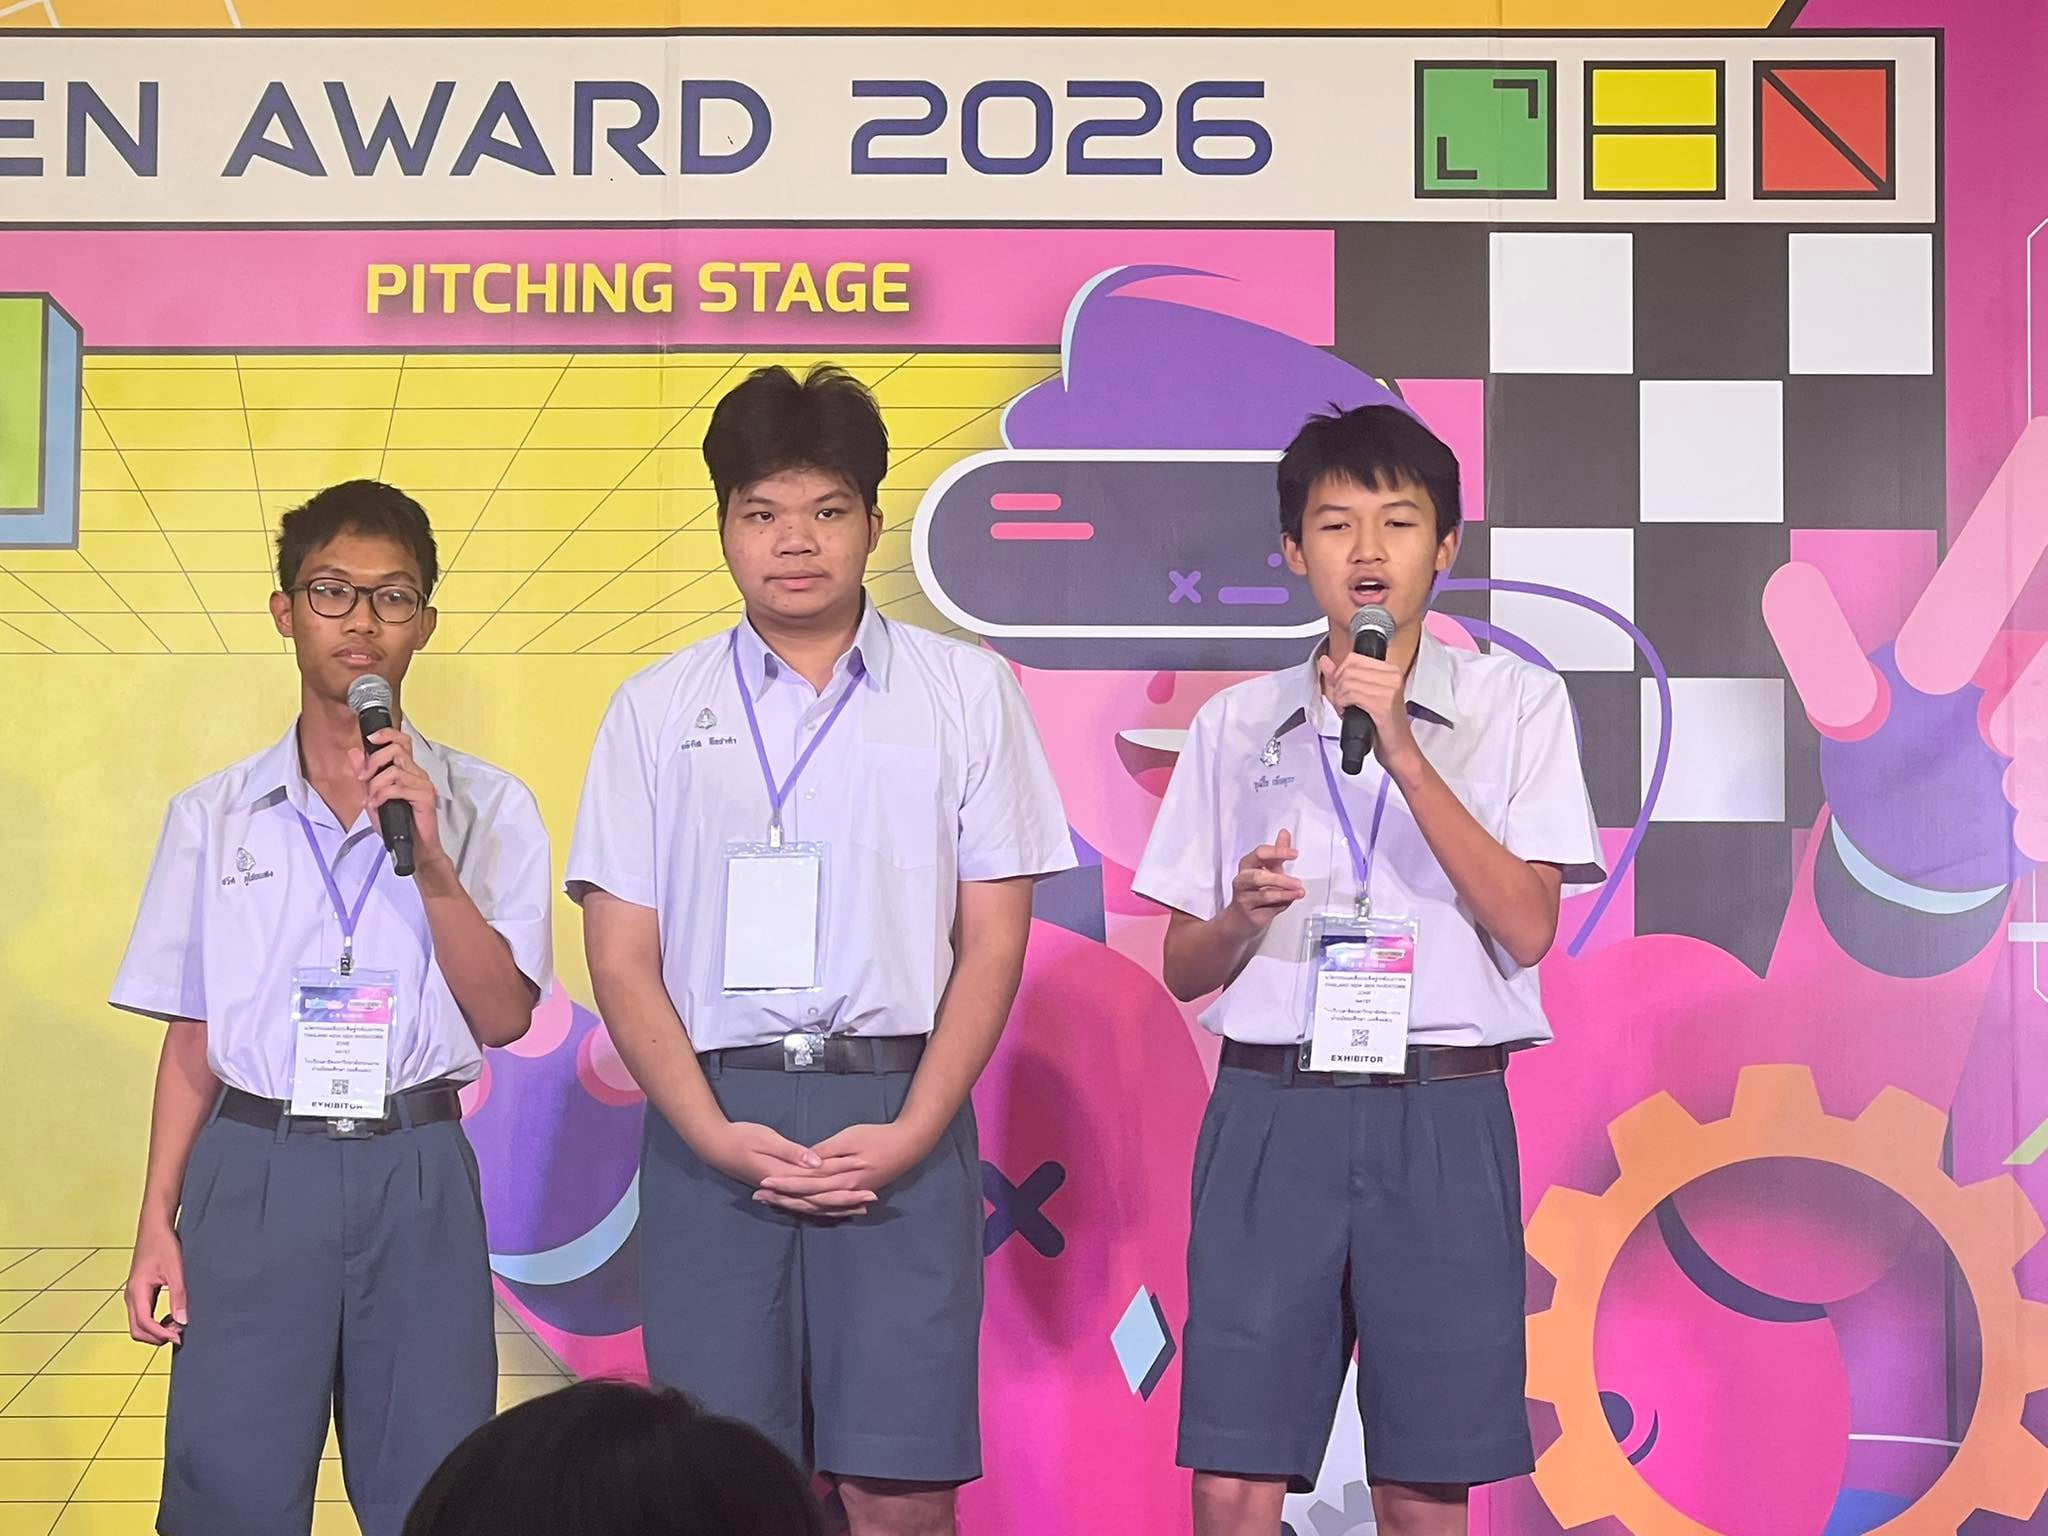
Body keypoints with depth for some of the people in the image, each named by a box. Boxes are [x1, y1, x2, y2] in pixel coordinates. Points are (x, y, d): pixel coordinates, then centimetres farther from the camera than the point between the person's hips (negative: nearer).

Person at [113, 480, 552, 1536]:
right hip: (255, 1170, 0)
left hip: (416, 1177, 0)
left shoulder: (484, 809, 4)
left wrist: (431, 863, -15)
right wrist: (157, 1224, 3)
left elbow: (504, 1017, -3)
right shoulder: (215, 814, 7)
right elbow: (192, 1039, 9)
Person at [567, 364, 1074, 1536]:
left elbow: (994, 941, 4)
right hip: (714, 1121, 1)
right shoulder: (659, 710, 10)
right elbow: (622, 959, 6)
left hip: (901, 1120, -1)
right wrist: (715, 1133, -9)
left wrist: (909, 1133, -9)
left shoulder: (966, 691, 7)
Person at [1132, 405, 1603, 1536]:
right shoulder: (1236, 724, 12)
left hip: (1444, 1116, -1)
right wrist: (1242, 912, -9)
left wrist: (1403, 752, -12)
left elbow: (1527, 927, -6)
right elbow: (1184, 972, 14)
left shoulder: (1513, 702, 5)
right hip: (1270, 1111, 2)